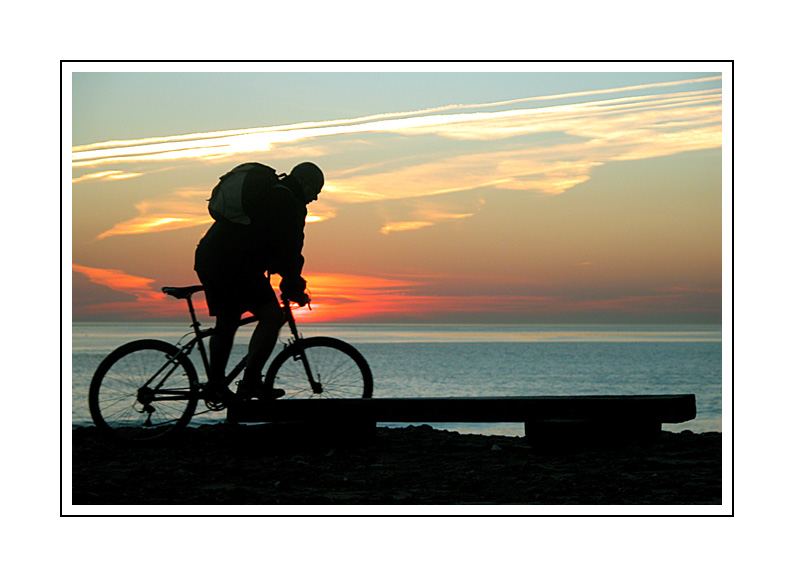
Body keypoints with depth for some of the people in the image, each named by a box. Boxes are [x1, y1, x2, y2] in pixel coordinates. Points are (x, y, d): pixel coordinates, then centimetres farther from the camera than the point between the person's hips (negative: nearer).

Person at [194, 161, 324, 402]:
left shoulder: (263, 190, 27)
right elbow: (289, 251, -7)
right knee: (271, 317, -8)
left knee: (226, 324, 20)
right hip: (237, 267, -10)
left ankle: (214, 385, 25)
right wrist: (294, 288, 5)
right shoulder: (290, 203, -4)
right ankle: (250, 382, -14)